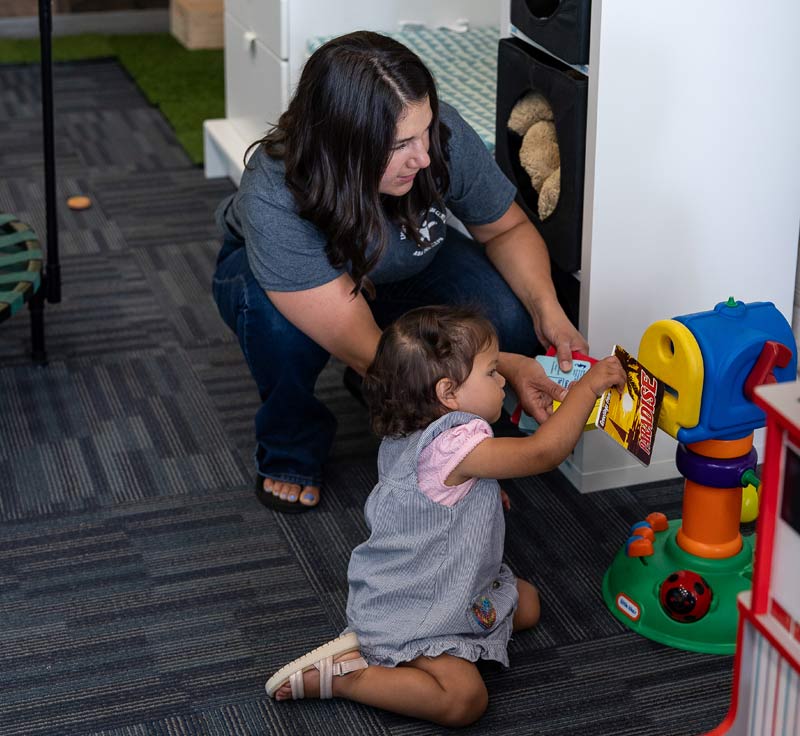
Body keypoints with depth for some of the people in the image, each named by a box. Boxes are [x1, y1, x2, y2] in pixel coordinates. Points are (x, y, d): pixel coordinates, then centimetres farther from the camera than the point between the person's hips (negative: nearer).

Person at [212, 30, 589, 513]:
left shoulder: (444, 136, -32)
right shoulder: (273, 202, -42)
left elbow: (507, 228, -12)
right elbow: (364, 350, -40)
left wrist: (548, 311, -30)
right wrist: (503, 369, -44)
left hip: (404, 270, 3)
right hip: (272, 273, -3)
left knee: (512, 321, -25)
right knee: (281, 322, -39)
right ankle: (291, 452, -7)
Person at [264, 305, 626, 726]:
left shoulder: (406, 435, 1)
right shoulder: (453, 446, -30)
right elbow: (542, 452, -33)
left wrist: (485, 493, 16)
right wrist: (587, 386, -24)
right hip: (409, 609, -11)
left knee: (526, 604, 21)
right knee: (463, 699, -24)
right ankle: (339, 676, -9)